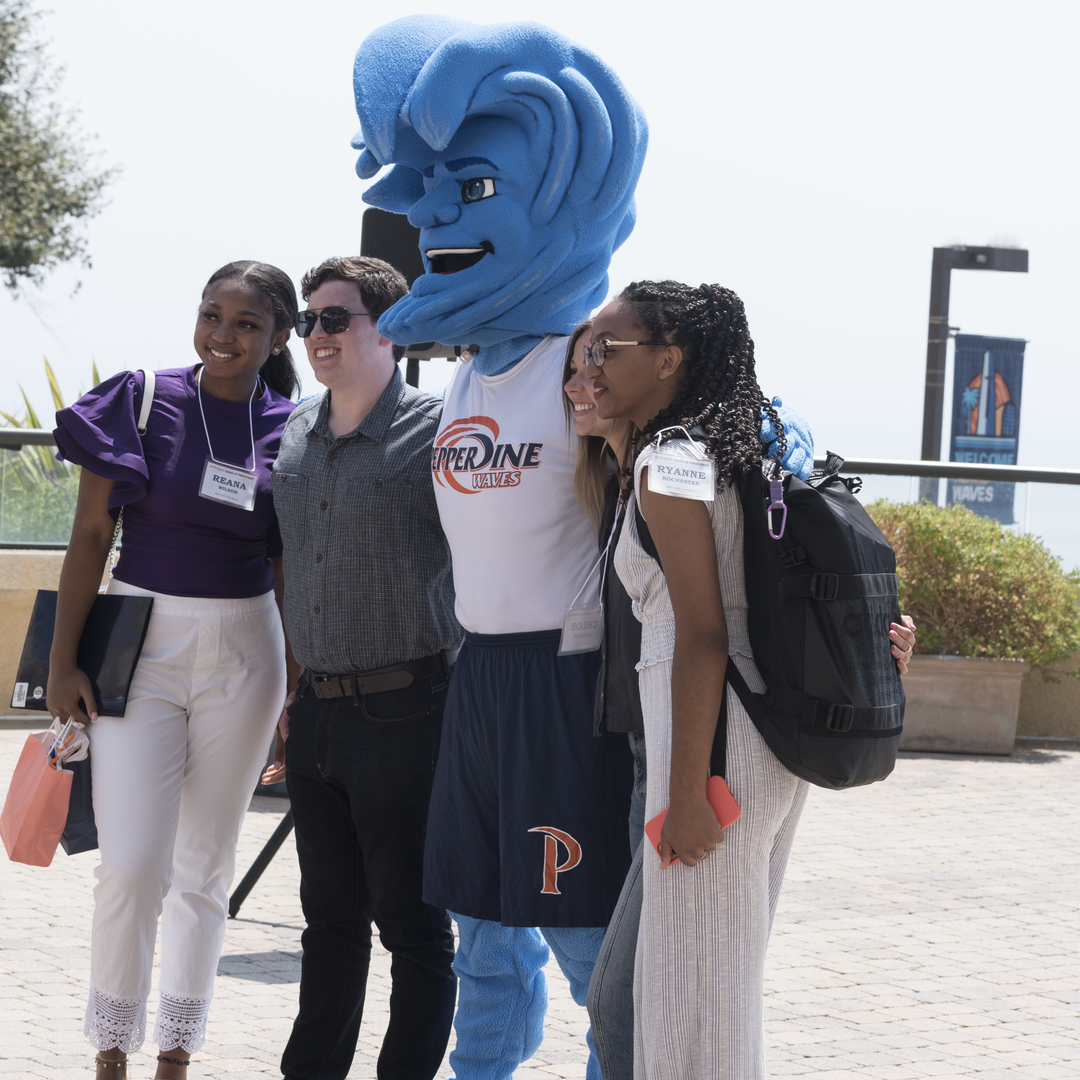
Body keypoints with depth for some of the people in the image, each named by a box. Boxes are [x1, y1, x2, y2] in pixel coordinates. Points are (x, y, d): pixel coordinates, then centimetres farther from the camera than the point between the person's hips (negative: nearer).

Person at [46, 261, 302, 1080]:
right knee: (133, 866, -10)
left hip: (243, 655, 3)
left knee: (206, 867, 9)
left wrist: (296, 688, 9)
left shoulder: (288, 430, 3)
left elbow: (290, 571, 10)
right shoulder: (141, 401, -4)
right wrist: (64, 659, -6)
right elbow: (91, 535, -2)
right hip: (141, 645, -2)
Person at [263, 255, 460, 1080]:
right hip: (318, 709, 7)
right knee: (331, 914, 15)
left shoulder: (435, 434, -9)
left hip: (404, 709, -7)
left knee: (412, 920, 0)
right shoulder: (296, 438, 12)